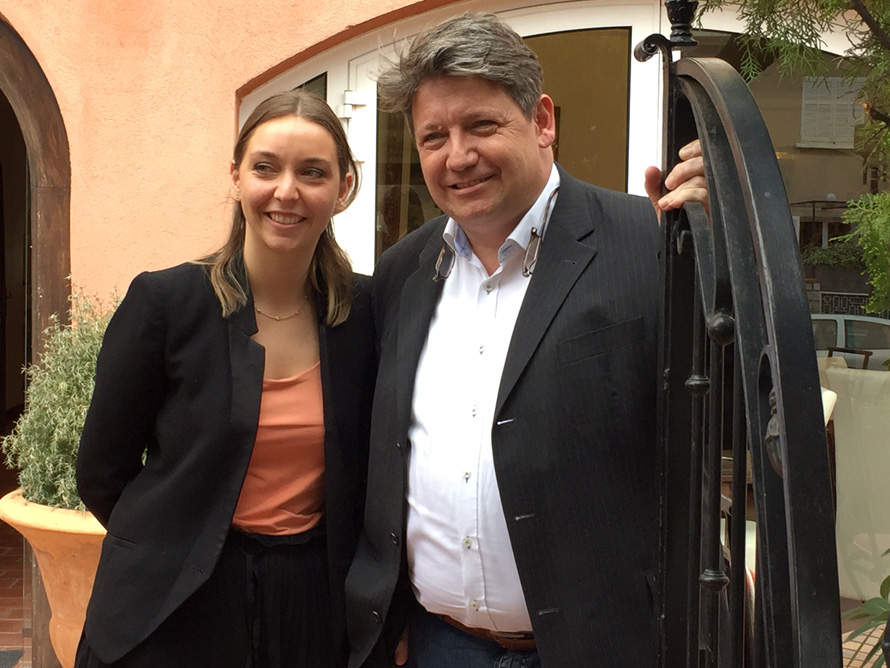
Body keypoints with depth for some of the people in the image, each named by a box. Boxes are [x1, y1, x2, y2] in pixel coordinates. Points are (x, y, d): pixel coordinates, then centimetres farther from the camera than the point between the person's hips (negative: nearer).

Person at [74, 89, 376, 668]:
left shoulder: (366, 310, -4)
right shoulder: (163, 302, -11)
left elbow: (368, 472, 6)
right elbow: (102, 475, -3)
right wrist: (180, 552, 6)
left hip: (314, 606, 3)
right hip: (174, 617, -2)